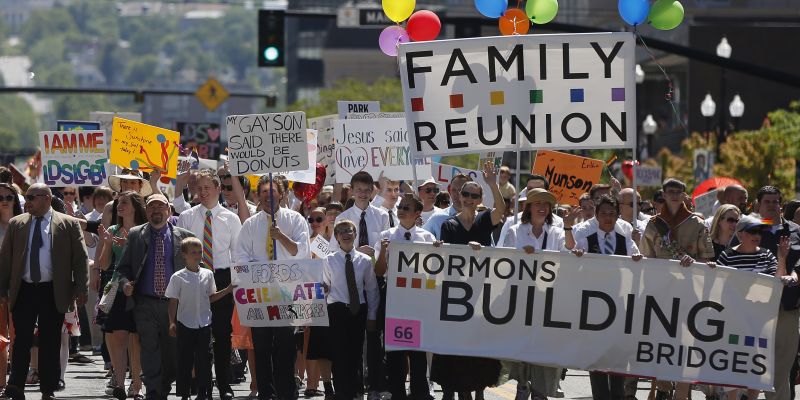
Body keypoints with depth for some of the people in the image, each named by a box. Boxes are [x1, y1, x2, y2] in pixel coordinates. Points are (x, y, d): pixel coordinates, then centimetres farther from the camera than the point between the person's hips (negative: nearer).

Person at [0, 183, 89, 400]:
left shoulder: (69, 224, 2)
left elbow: (81, 259, 2)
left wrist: (81, 289, -5)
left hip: (53, 292, -1)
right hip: (23, 291, 1)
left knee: (50, 343, 4)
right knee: (22, 340, -2)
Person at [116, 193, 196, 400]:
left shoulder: (184, 236, 6)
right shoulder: (136, 235, 8)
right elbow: (123, 267, 12)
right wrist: (125, 283, -8)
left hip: (174, 304, 0)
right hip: (145, 304, 0)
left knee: (172, 353, 5)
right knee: (150, 352, -6)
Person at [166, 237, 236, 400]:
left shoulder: (208, 274, 5)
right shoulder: (178, 277, -4)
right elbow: (173, 302, -2)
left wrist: (227, 290, 3)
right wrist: (172, 323, -8)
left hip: (204, 324, 3)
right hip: (185, 324, -3)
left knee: (203, 360, 4)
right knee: (184, 360, 3)